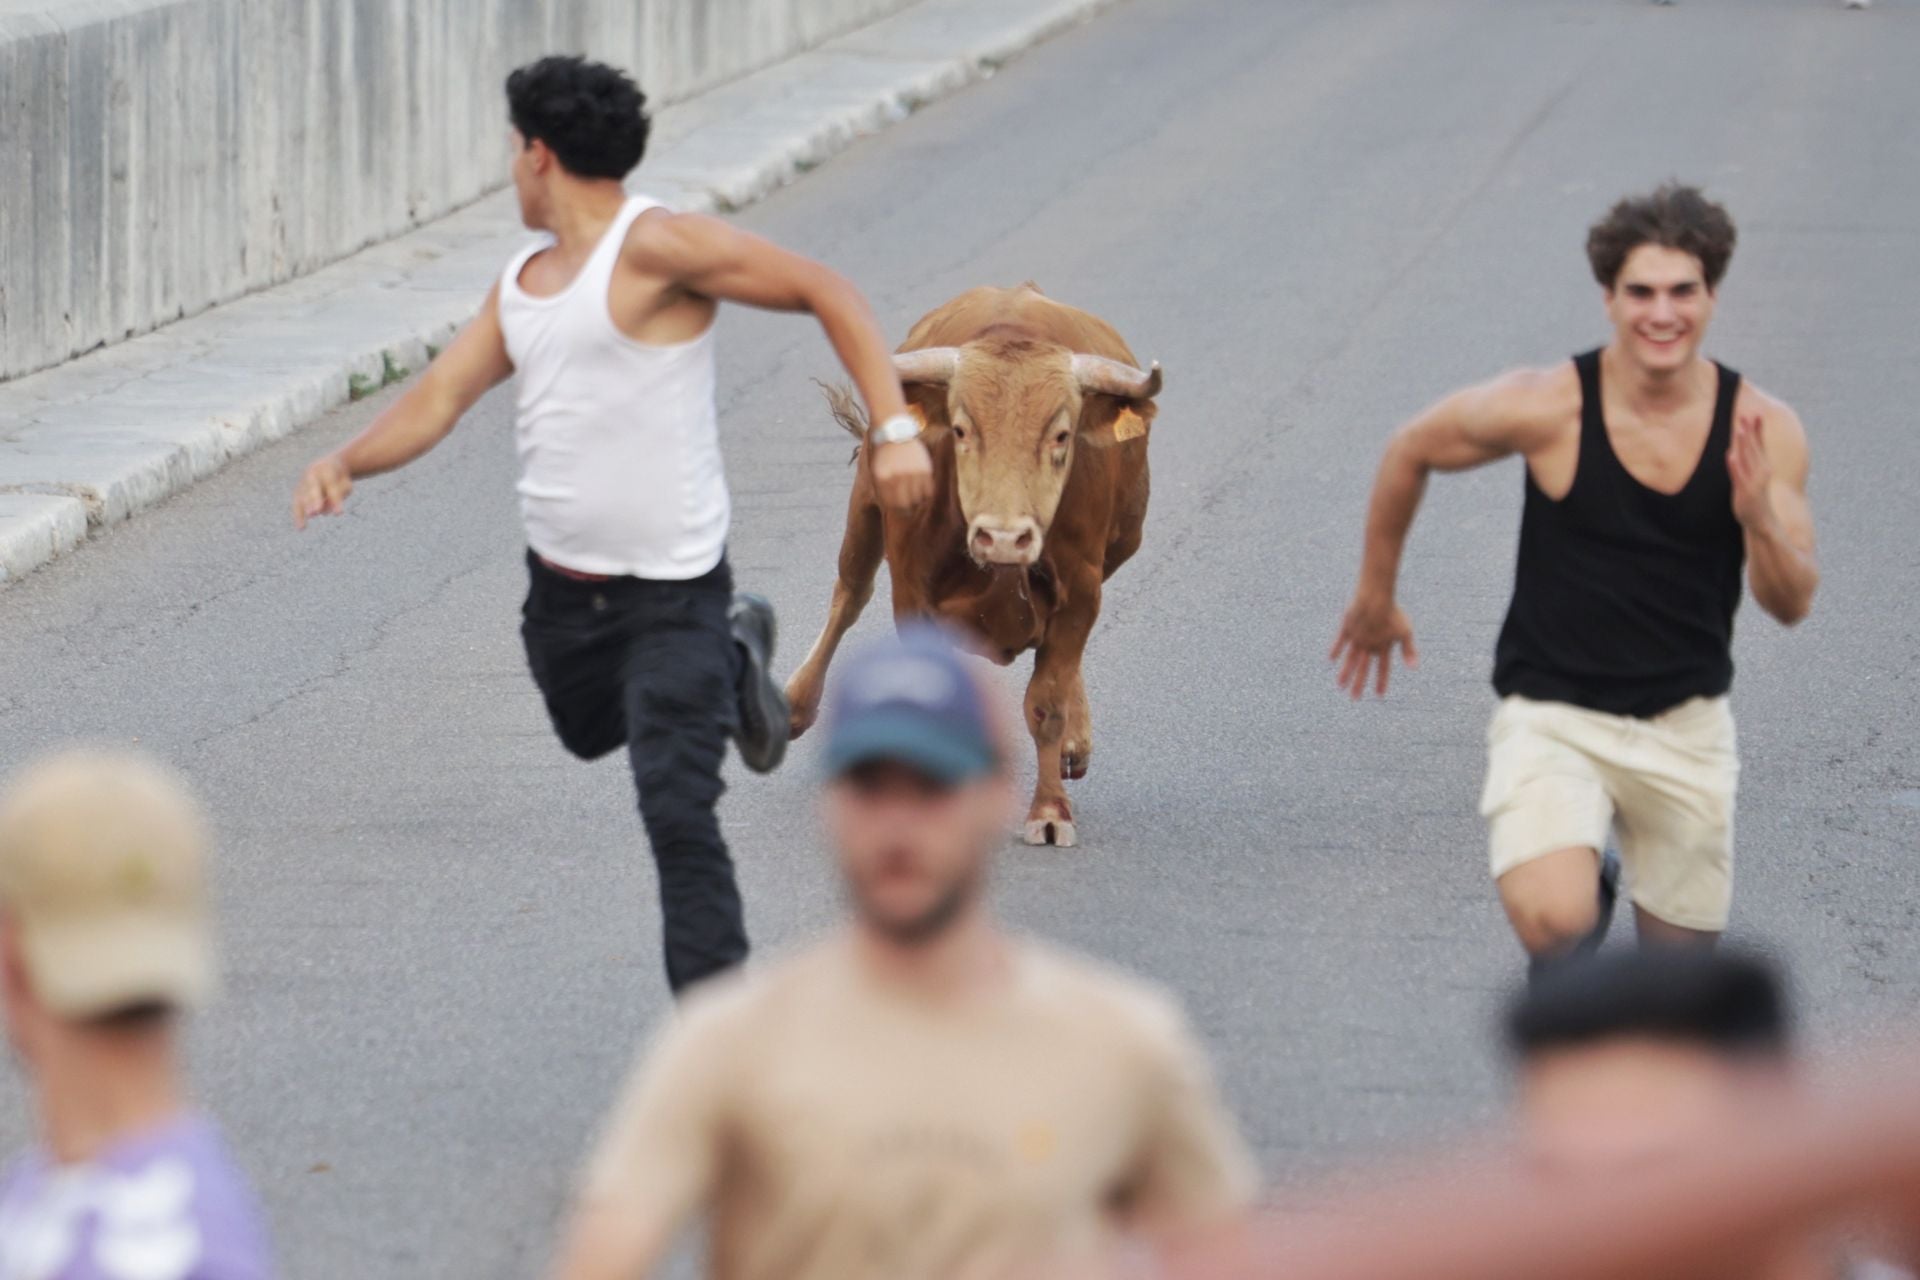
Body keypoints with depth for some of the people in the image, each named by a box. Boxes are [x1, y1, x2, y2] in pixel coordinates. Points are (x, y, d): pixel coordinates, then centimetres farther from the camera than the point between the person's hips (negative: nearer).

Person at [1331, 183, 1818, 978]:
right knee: (1553, 924, -26)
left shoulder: (1761, 430, -9)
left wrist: (1760, 519, -27)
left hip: (1687, 726, 3)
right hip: (1554, 717, -3)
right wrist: (1375, 598, 12)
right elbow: (1410, 454, 2)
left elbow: (1792, 605, -5)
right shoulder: (1548, 408, -16)